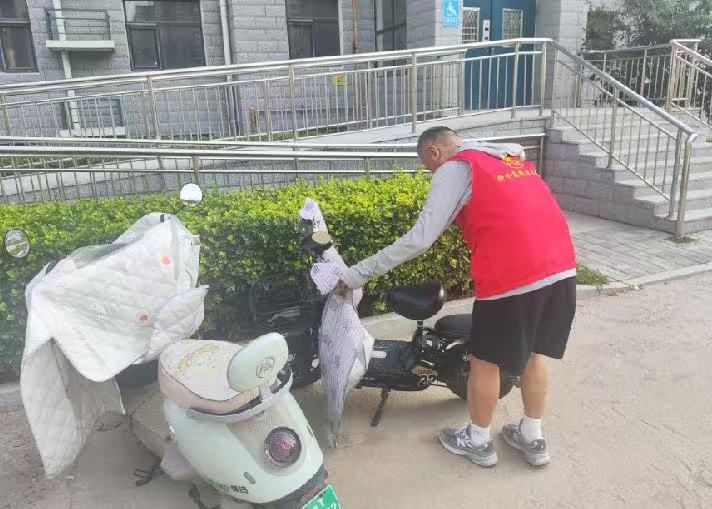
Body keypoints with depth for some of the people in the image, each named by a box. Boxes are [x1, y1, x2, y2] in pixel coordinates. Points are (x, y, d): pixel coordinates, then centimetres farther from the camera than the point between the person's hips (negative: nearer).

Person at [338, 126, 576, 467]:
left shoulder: (454, 169, -1)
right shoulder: (513, 157, 22)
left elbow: (420, 239, -9)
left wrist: (358, 273, -5)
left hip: (513, 277, -7)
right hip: (562, 269, 8)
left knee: (485, 360, 12)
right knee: (535, 352, 23)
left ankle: (478, 441, 30)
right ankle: (532, 438, 37)